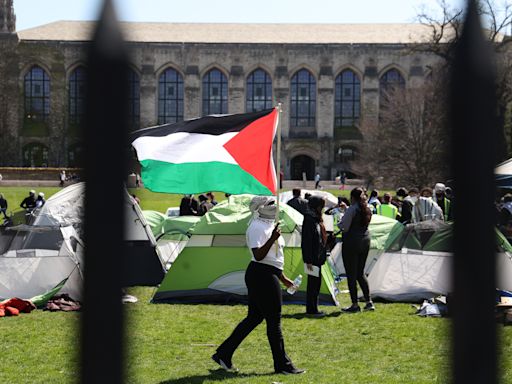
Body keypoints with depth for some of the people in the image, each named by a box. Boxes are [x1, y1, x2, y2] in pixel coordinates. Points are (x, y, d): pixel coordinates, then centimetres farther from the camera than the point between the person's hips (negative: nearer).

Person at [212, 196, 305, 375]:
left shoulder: (269, 225, 17)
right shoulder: (257, 227, -15)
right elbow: (258, 255, -24)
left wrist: (282, 277, 26)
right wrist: (272, 239, -34)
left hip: (267, 275, 11)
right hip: (262, 275, -11)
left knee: (254, 317, 13)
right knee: (274, 321, -3)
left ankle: (223, 354, 17)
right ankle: (282, 364, 6)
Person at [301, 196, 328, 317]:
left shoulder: (317, 219, 13)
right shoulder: (309, 220, -16)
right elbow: (307, 241, -19)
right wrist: (308, 260, -21)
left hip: (318, 256, 10)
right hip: (313, 257, -10)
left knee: (316, 282, 13)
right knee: (313, 282, -4)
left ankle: (312, 308, 20)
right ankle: (311, 309, 2)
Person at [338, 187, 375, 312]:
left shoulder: (352, 209, -15)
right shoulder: (368, 209, 8)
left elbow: (344, 227, -17)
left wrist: (339, 223, 7)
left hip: (351, 242, -8)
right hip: (365, 241, 8)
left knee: (351, 274, 0)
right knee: (361, 273, 16)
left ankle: (355, 305, 1)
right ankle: (369, 302, 12)